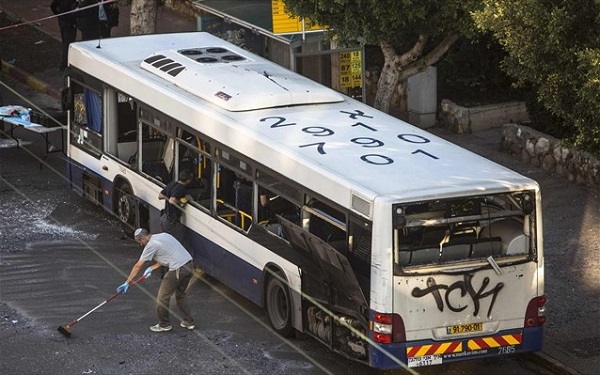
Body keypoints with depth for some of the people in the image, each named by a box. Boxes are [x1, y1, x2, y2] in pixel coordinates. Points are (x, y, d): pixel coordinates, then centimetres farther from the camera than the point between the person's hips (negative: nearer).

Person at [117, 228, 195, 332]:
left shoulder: (151, 245, -6)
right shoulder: (164, 235, 18)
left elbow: (138, 266, -3)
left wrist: (127, 283, 2)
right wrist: (152, 268, 25)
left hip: (178, 270, -9)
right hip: (189, 266, 9)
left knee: (162, 298, 6)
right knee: (180, 294, 27)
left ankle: (164, 325, 16)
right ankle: (188, 322, 30)